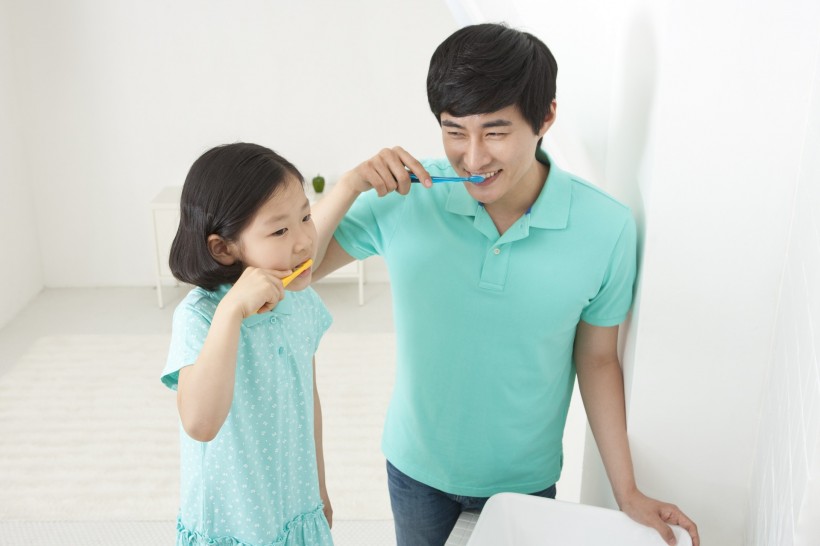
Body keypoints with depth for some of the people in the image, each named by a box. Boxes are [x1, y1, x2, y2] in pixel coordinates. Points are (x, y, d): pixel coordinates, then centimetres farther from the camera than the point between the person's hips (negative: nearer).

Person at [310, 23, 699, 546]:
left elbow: (597, 359, -7)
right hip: (417, 465, 1)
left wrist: (628, 493, -4)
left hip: (526, 477, -1)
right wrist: (351, 186, -27)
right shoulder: (407, 196, -18)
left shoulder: (606, 227, -19)